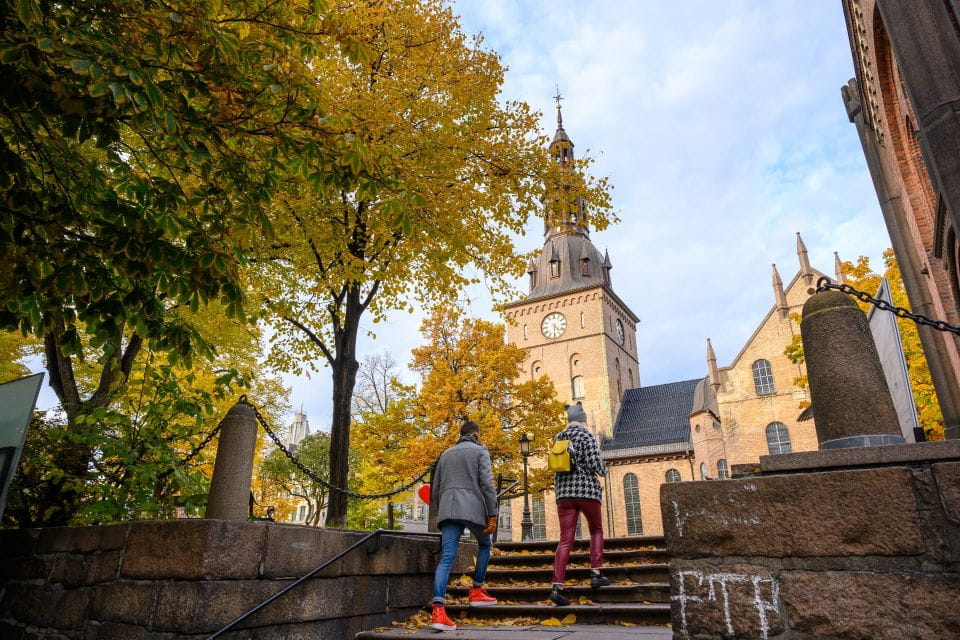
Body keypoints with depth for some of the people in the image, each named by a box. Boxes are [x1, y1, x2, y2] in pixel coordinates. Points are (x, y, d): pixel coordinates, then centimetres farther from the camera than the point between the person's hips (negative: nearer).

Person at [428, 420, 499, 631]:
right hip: (472, 507, -4)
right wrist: (492, 515, -4)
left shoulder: (445, 454, 24)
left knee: (446, 558, -3)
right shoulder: (480, 451, 8)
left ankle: (438, 610, -17)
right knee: (484, 545, 23)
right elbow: (487, 484, -4)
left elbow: (435, 489, 23)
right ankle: (476, 591, 21)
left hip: (448, 509, 4)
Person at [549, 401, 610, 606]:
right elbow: (595, 464, -10)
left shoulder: (559, 438, 12)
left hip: (564, 492, 4)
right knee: (596, 530, 20)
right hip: (587, 490, -3)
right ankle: (595, 574, 11)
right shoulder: (586, 436, -3)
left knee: (565, 540, 1)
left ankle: (557, 585, -10)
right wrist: (603, 470, 9)